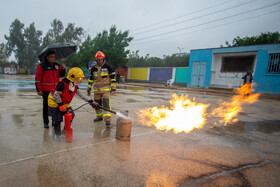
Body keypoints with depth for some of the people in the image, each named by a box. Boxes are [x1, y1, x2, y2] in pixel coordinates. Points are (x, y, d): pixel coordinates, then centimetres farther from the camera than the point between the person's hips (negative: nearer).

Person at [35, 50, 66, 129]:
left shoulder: (57, 65, 11)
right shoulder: (42, 66, -4)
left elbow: (61, 75, 17)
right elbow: (37, 78, -5)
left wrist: (63, 69, -2)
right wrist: (39, 90, -10)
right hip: (46, 91, -4)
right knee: (46, 107, 6)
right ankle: (46, 122, 17)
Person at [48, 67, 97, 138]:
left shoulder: (75, 86, -4)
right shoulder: (63, 84, -29)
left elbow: (81, 94, -5)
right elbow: (56, 95, -26)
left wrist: (91, 101, -12)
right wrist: (61, 105, -24)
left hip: (65, 103, 8)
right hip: (55, 102, -8)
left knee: (71, 116, 4)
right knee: (57, 119, -3)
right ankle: (58, 135, 18)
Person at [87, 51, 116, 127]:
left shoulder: (108, 66, -4)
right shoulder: (93, 68, 10)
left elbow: (113, 77, -4)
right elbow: (91, 78, 19)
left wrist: (113, 88, -8)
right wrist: (89, 88, 18)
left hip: (106, 89, -5)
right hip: (97, 89, 5)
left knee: (106, 103, -15)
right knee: (97, 103, 12)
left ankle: (107, 119, -14)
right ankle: (99, 116, 31)